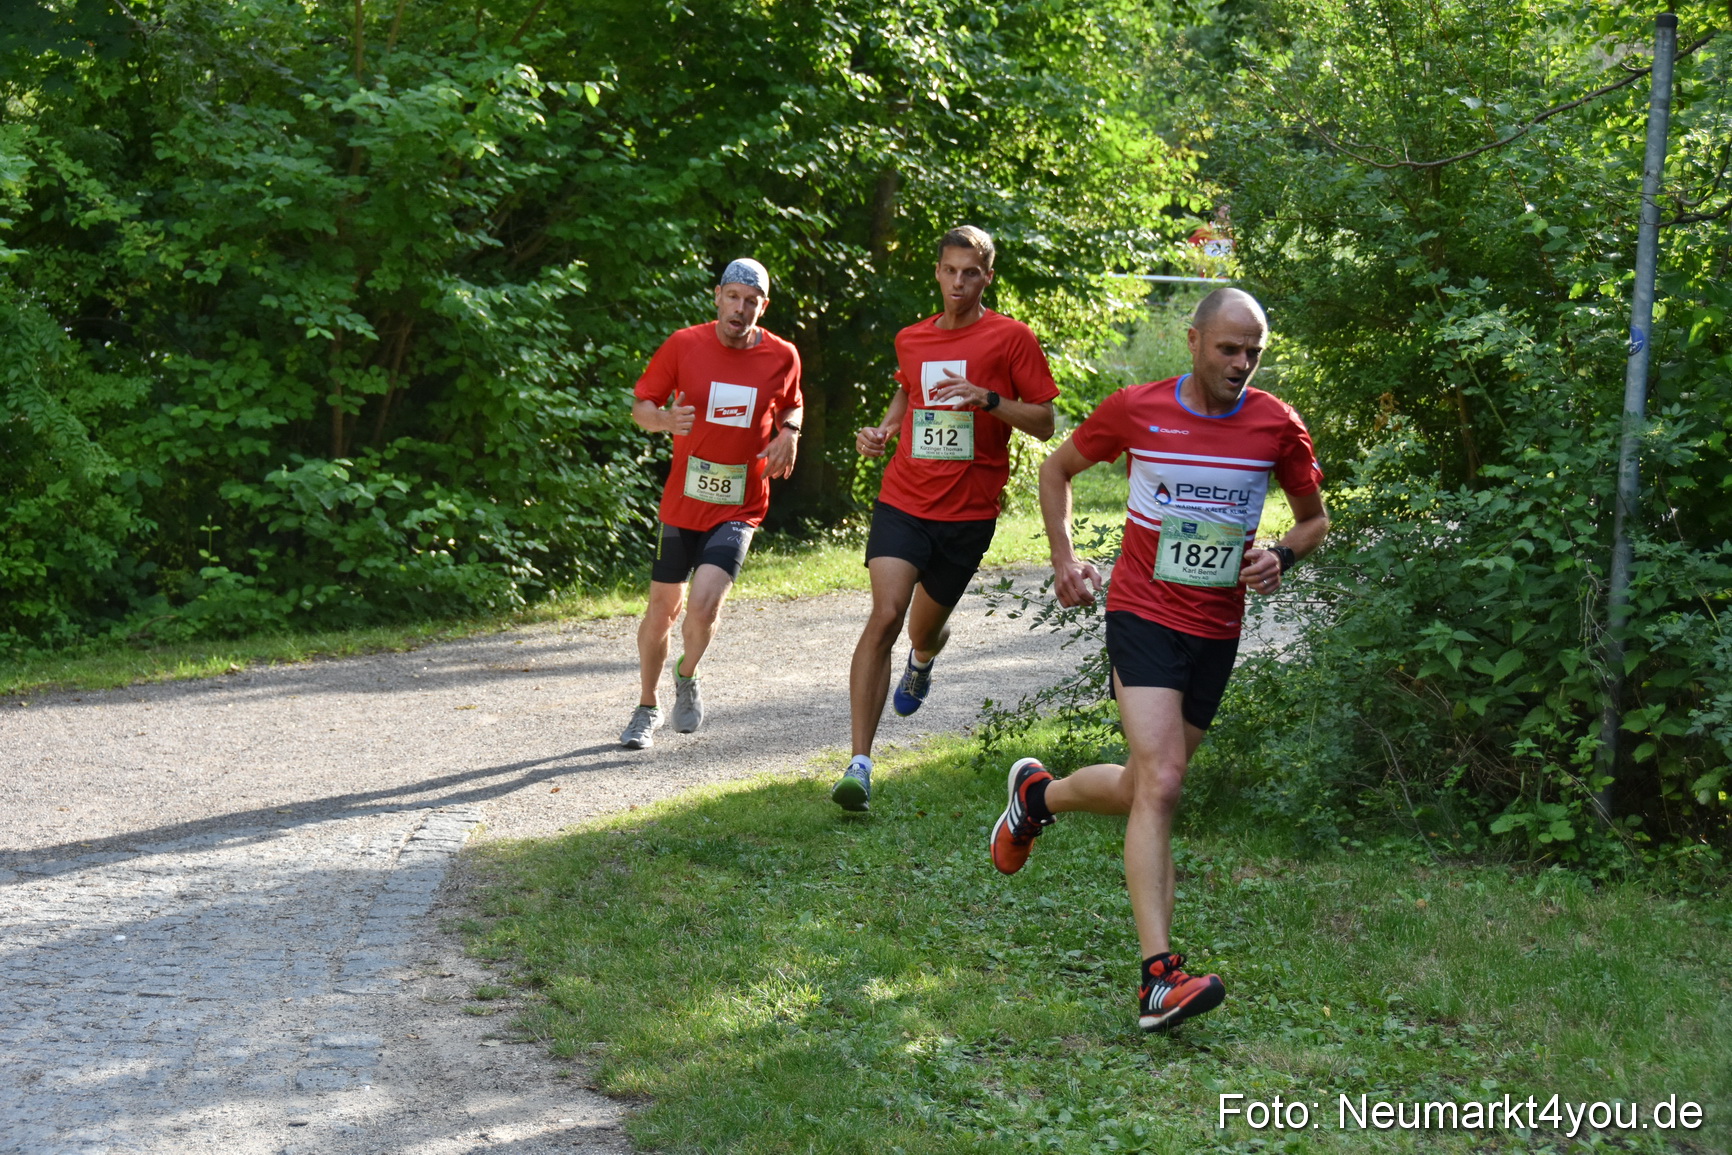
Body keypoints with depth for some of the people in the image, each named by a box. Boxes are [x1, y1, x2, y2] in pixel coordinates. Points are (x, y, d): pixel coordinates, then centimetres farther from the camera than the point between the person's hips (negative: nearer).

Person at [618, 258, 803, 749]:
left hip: (740, 506, -1)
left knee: (704, 603, -20)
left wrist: (789, 434, -4)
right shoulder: (684, 345, -6)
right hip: (682, 501, 1)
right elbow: (640, 404, 2)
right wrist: (664, 420, -20)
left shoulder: (782, 356, -2)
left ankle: (687, 676, 13)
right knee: (663, 607, 9)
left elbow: (791, 406, 18)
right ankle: (648, 706, 32)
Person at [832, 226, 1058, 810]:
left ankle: (922, 661, 57)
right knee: (886, 614, -18)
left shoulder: (1010, 338, -3)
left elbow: (1044, 422, -3)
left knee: (926, 629, 14)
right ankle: (860, 763, -19)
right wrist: (884, 429, 9)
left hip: (968, 513, -1)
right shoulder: (911, 339, 8)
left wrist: (987, 398, -19)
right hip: (904, 500, 1)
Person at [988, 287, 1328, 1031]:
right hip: (1144, 615, -4)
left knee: (1146, 788, 13)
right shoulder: (1135, 410, -6)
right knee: (1161, 783, -19)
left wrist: (1280, 557, -8)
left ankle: (1038, 795, 44)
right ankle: (1159, 978, -21)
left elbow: (1314, 518, 13)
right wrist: (1064, 559, 2)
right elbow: (1057, 468, 11)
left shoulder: (1276, 426, -1)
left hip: (1217, 630, 4)